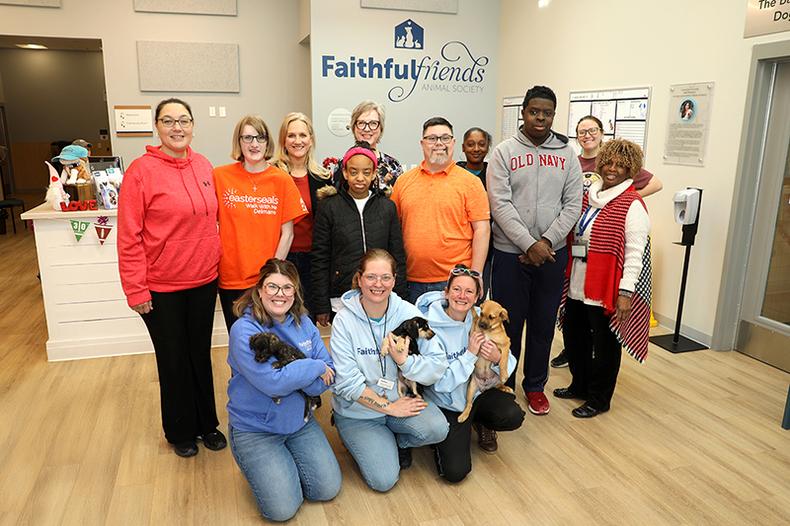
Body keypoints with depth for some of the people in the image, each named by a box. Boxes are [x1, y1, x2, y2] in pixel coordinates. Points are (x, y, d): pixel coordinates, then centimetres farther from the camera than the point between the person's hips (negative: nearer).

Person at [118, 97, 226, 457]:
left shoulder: (204, 166, 2)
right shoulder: (141, 171, -13)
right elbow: (129, 237, -13)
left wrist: (214, 263, 10)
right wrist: (135, 290, -13)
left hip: (203, 282, 4)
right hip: (162, 288, -4)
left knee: (201, 355, 17)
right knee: (173, 361, 12)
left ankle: (207, 423, 36)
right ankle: (180, 431, 33)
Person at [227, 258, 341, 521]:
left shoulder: (303, 323, -1)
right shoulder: (244, 331, -19)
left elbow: (328, 376, -6)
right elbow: (272, 383, -28)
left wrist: (290, 373, -23)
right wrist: (314, 367, -18)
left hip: (300, 421, 5)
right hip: (255, 428, -5)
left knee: (328, 489, -1)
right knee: (283, 508, -10)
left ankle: (285, 459, 25)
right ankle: (259, 466, 19)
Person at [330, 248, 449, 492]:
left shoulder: (409, 313, -9)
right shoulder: (344, 321, -15)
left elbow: (438, 367, -13)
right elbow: (347, 383, -17)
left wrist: (403, 360, -28)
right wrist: (388, 406, -15)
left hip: (402, 398, 2)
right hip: (357, 411, -2)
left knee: (437, 428, -24)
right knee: (383, 480, -12)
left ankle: (399, 441, 9)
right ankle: (367, 444, 20)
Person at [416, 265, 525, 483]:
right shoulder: (431, 328, -21)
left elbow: (510, 365, -3)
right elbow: (440, 383, -20)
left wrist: (498, 358, -26)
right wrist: (470, 354, -25)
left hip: (479, 391, 4)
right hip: (447, 403, -3)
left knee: (513, 417, -26)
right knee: (455, 472, -15)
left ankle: (481, 423, 10)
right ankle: (442, 437, 19)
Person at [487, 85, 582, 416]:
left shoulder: (566, 154, 5)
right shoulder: (504, 152, -2)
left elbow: (573, 204, 0)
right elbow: (500, 205, -11)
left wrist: (547, 242, -12)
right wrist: (529, 244, -17)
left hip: (552, 253, 3)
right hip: (510, 253, -2)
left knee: (543, 325, 14)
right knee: (508, 326, 7)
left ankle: (535, 386, 32)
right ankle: (503, 387, 26)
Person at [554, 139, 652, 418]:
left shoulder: (633, 206, -10)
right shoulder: (589, 196, 11)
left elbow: (634, 253, -15)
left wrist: (625, 291, -20)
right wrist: (568, 275, 14)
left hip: (606, 288, -7)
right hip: (577, 285, 7)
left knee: (604, 343, 6)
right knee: (573, 335, 17)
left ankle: (599, 399, 23)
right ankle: (579, 385, 38)